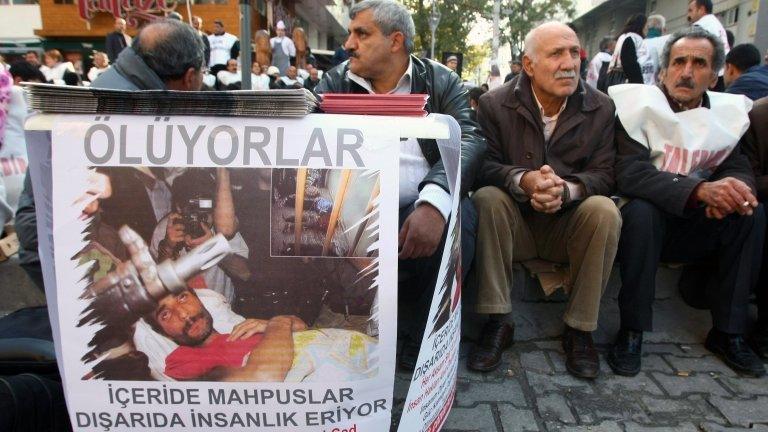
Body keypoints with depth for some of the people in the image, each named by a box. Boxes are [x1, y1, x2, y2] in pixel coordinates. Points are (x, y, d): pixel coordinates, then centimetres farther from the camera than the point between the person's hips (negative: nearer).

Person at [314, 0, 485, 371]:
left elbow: (468, 141, -11)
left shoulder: (441, 82, 5)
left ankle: (425, 343, -7)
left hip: (417, 208, -1)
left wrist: (433, 203, -32)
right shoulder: (335, 82, 12)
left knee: (458, 216, -32)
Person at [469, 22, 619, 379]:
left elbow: (603, 173, -6)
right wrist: (524, 180, -32)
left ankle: (579, 328, -12)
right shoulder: (495, 104, -4)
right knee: (486, 198, -30)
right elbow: (485, 167, -11)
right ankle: (497, 322, -21)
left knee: (603, 209, -28)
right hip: (515, 224, -1)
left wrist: (566, 188, -29)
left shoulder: (601, 108, 0)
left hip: (568, 225, 1)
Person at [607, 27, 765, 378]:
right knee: (642, 211, -34)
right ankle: (631, 331, -21)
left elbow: (739, 167, 1)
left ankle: (728, 332, -6)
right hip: (646, 222, -4)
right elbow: (628, 172, -24)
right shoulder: (640, 106, -11)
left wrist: (730, 190, -26)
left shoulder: (728, 113, 5)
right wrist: (702, 189, -37)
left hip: (696, 229, 5)